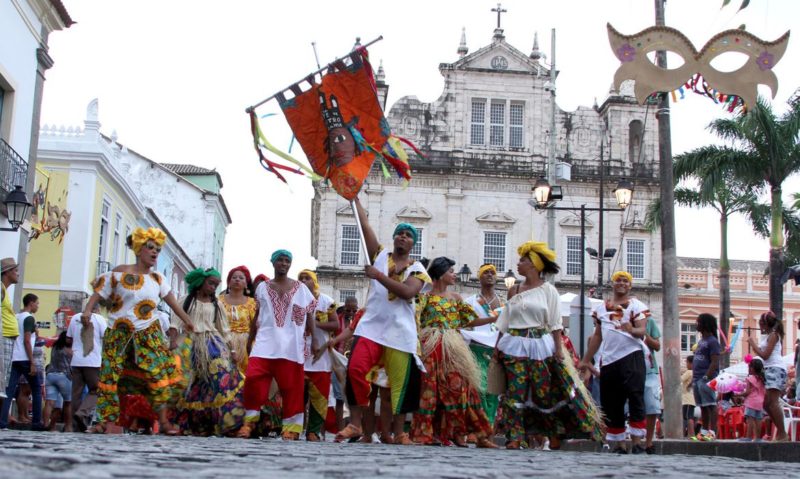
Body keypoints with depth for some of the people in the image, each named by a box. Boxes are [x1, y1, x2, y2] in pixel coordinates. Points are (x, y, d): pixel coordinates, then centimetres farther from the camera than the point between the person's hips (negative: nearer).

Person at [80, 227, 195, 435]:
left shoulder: (158, 279, 10)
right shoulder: (119, 273, -1)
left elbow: (171, 299, 11)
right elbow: (99, 293, -2)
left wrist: (186, 320, 8)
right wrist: (88, 310, -18)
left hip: (148, 333, 2)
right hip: (119, 332, -2)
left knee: (158, 372, -9)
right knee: (110, 374, -4)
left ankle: (164, 421, -6)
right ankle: (106, 421, 2)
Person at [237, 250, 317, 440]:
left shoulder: (300, 288, 9)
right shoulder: (262, 287, 13)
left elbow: (309, 316, 9)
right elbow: (257, 317, 16)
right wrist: (249, 340, 12)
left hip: (291, 345, -1)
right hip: (265, 342, 1)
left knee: (291, 386, -1)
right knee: (253, 378, -13)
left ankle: (291, 427, 2)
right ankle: (249, 421, -3)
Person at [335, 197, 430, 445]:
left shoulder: (417, 269, 7)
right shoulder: (380, 255, 13)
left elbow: (407, 292, -12)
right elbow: (364, 225, 7)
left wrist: (378, 275, -16)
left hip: (400, 331, 0)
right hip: (371, 325, 0)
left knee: (401, 382, 0)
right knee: (355, 369, -17)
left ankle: (398, 432, 10)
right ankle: (354, 424, -8)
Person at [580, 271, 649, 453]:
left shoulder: (637, 305, 5)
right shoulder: (601, 307, 18)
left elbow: (642, 331, -8)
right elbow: (597, 336, 22)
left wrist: (632, 330, -32)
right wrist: (586, 360, 19)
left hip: (631, 356, -5)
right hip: (608, 360, 5)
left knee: (635, 398, -12)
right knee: (611, 404, 5)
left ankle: (637, 442, -11)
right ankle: (619, 444, 12)